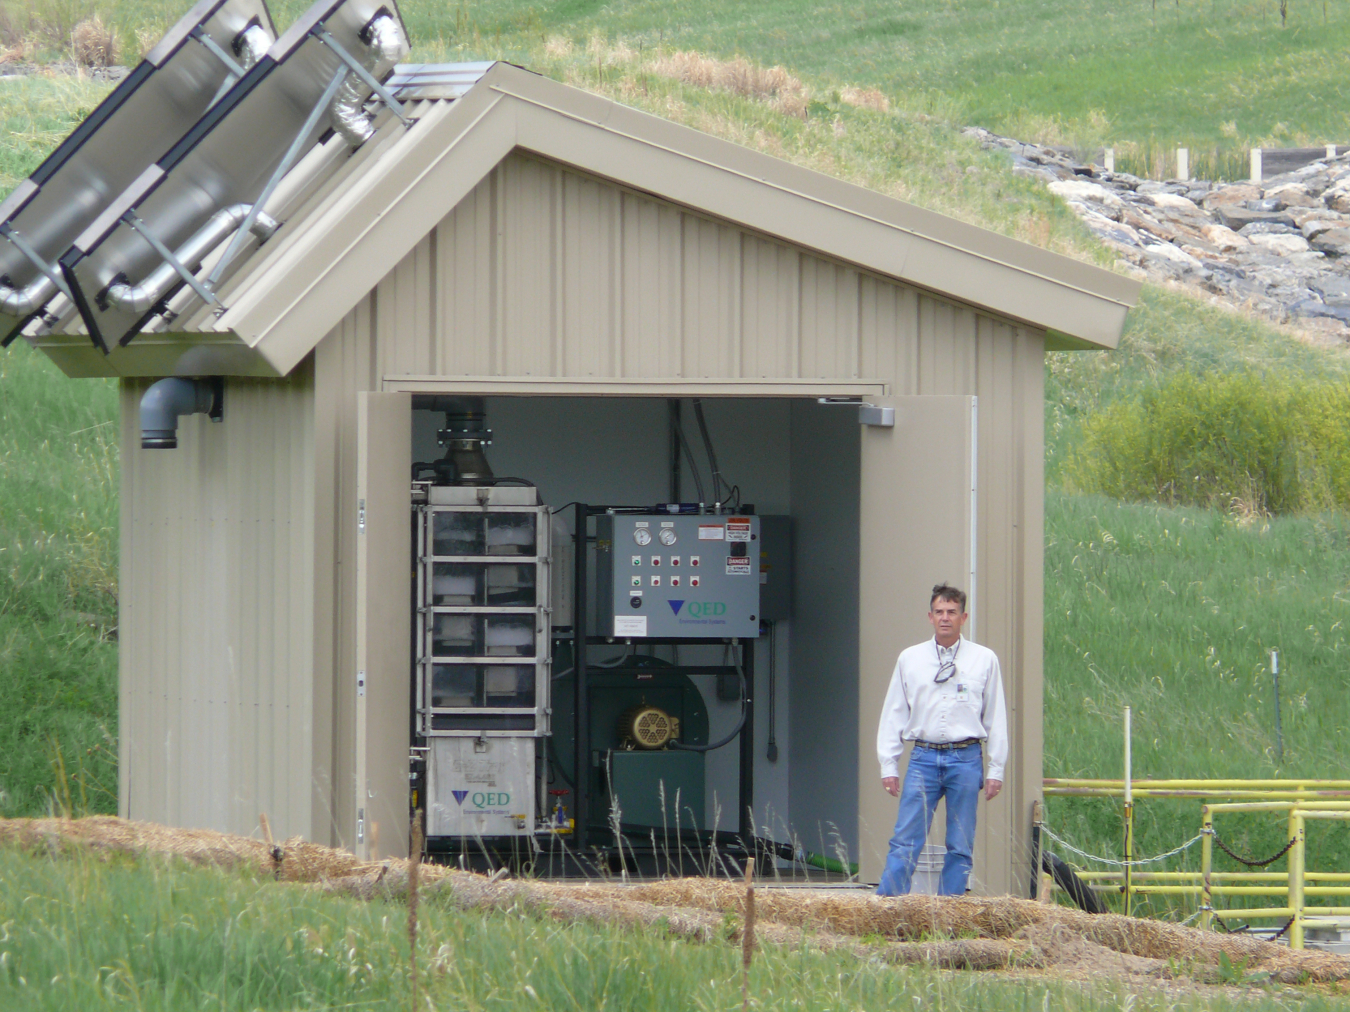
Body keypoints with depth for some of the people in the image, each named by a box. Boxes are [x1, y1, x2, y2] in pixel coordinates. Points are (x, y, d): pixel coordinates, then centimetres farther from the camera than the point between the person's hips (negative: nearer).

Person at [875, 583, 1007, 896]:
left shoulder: (984, 660, 6)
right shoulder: (910, 659, 9)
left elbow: (996, 717, 7)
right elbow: (893, 714, 11)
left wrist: (995, 770, 3)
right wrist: (889, 765, 6)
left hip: (966, 760, 0)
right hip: (923, 758, 0)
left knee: (961, 846, 2)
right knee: (905, 843, -6)